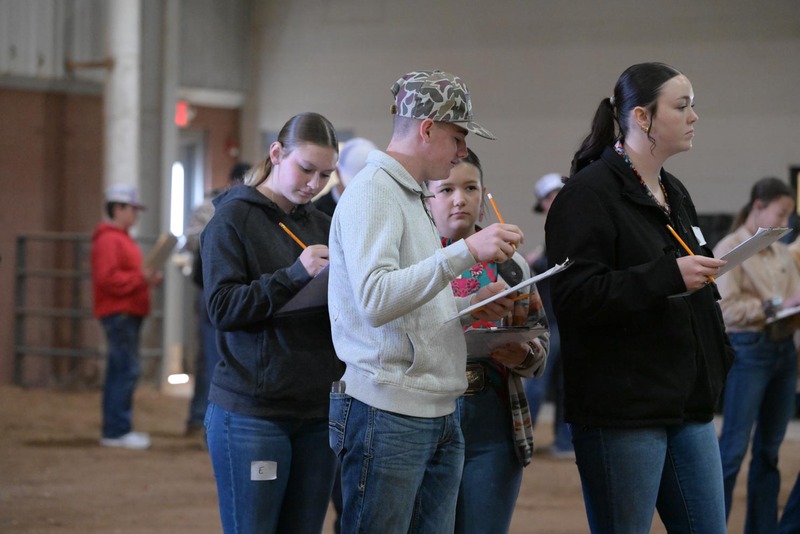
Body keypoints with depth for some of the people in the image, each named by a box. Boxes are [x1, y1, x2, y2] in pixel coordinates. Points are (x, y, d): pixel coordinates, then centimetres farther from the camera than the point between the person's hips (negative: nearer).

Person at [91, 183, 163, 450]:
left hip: (128, 313, 11)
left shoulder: (121, 238, 22)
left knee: (119, 371, 11)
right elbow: (107, 278, -22)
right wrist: (141, 278, -20)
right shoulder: (108, 240, -12)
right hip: (118, 313, -11)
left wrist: (148, 278, 10)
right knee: (126, 370, -13)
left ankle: (115, 430, 14)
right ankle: (117, 431, -12)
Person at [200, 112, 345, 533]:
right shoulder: (233, 217, -2)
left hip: (317, 411, 6)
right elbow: (223, 308, -12)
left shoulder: (322, 225, 15)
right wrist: (295, 275, -20)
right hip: (253, 414, -5)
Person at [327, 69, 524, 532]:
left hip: (440, 416, 9)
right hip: (390, 415, -9)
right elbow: (374, 300, -23)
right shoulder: (372, 191, -9)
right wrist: (466, 252, -25)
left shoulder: (414, 196, 20)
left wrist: (471, 304, 10)